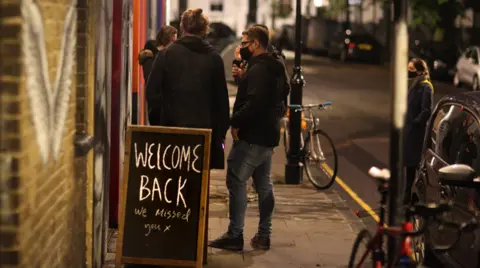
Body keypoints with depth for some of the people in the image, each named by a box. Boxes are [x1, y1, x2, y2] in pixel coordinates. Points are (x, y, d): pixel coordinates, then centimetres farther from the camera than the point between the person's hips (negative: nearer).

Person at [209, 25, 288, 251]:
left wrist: (236, 122, -18)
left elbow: (254, 102, -28)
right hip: (268, 135, 10)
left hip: (251, 136, -10)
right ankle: (263, 236, 17)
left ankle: (235, 235, -5)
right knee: (264, 185, 13)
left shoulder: (258, 69, -16)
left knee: (236, 182, -6)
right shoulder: (275, 68, 15)